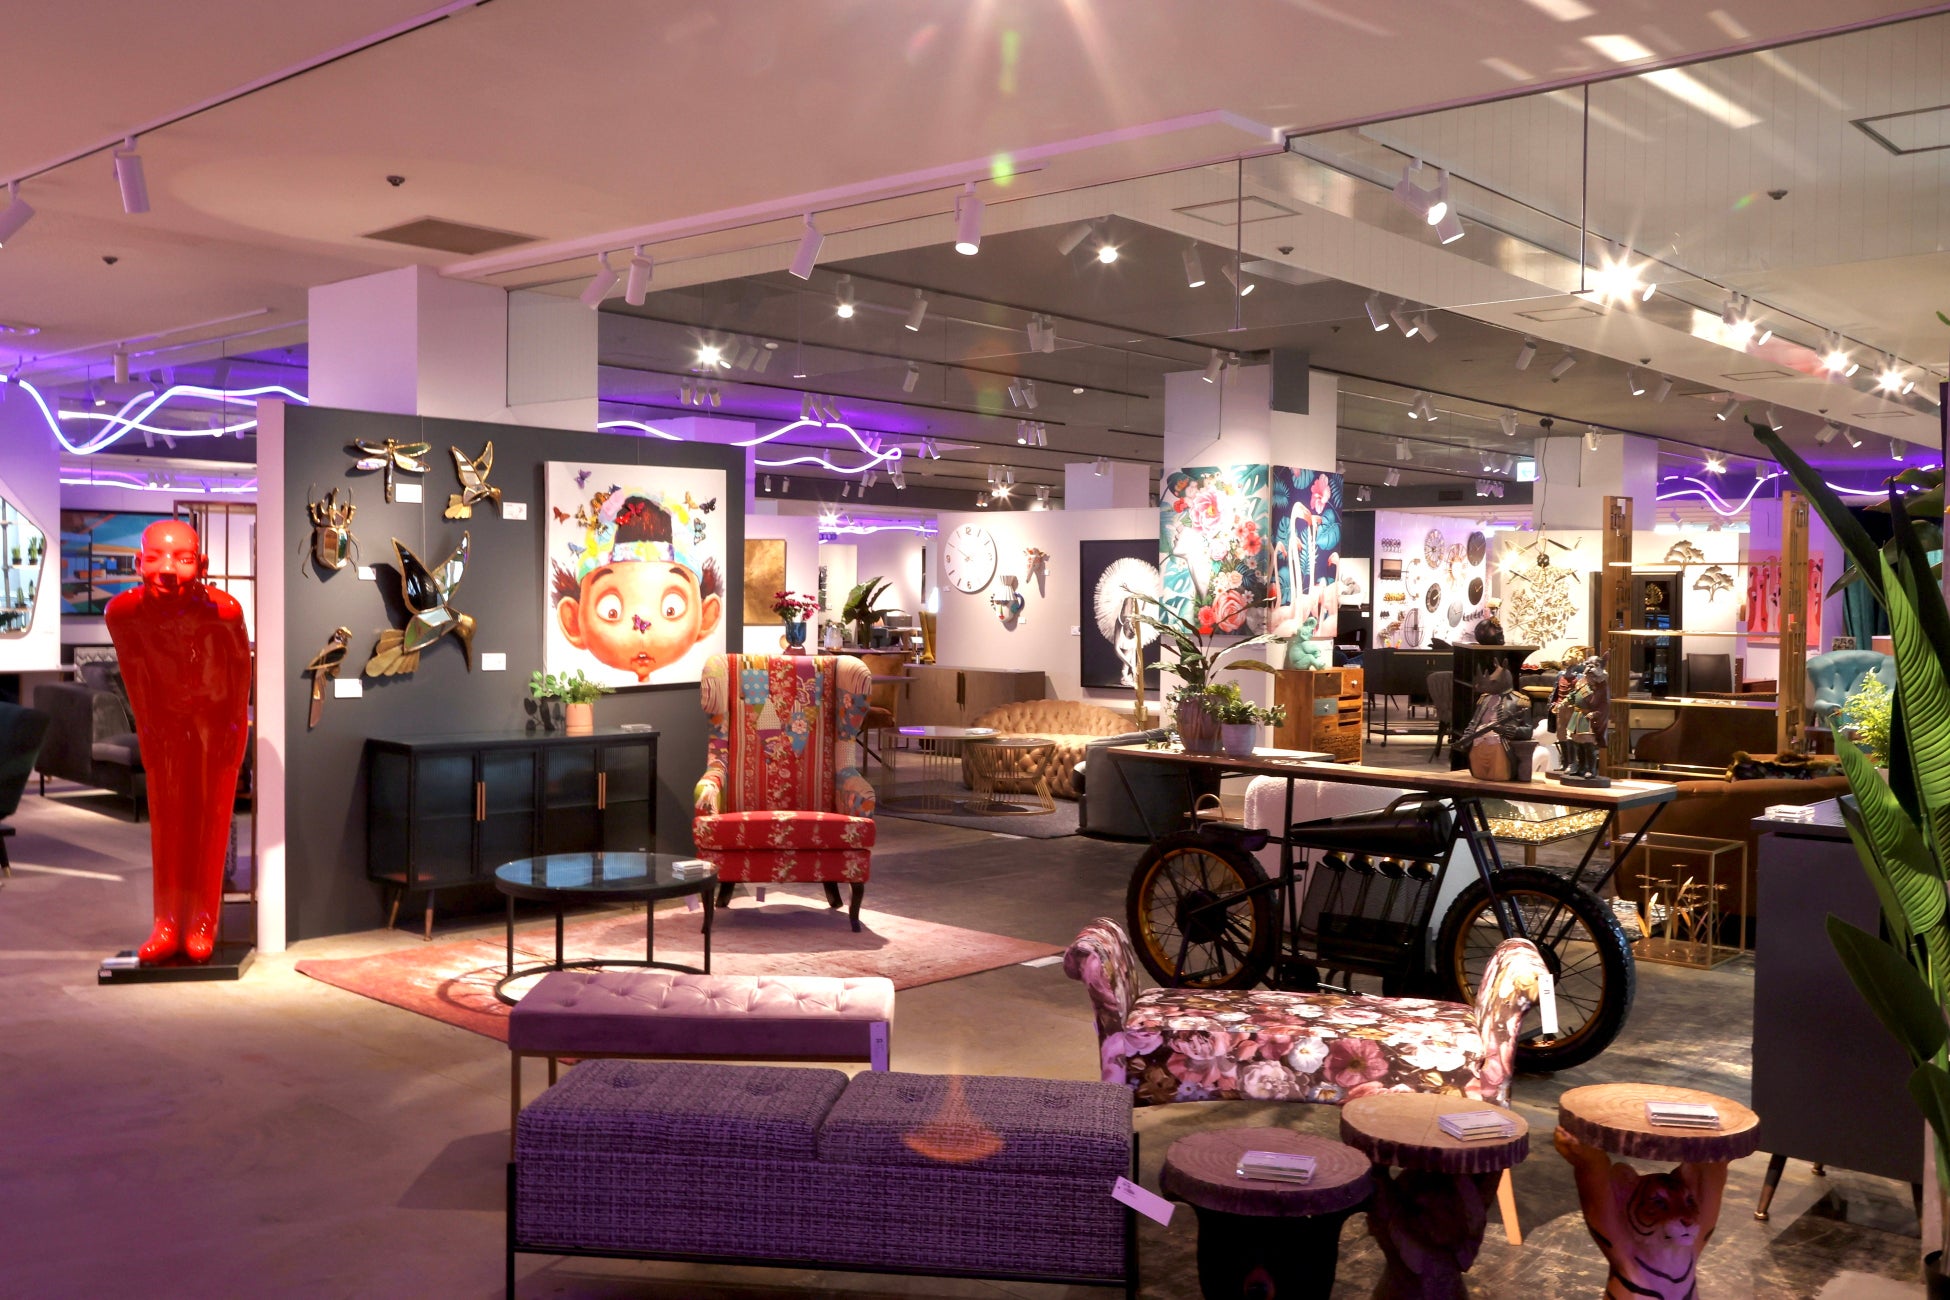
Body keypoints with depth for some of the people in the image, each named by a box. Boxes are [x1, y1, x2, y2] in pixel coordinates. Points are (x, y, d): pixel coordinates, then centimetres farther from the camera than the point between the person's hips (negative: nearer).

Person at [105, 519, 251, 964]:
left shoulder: (223, 610, -30)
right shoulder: (123, 611, -23)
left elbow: (241, 667, -14)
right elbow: (134, 672, -7)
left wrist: (232, 725, -6)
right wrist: (147, 727, 0)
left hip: (217, 718, -2)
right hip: (167, 720, 2)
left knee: (212, 819, 0)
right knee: (166, 820, 4)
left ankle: (202, 923, 6)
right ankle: (168, 923, 8)